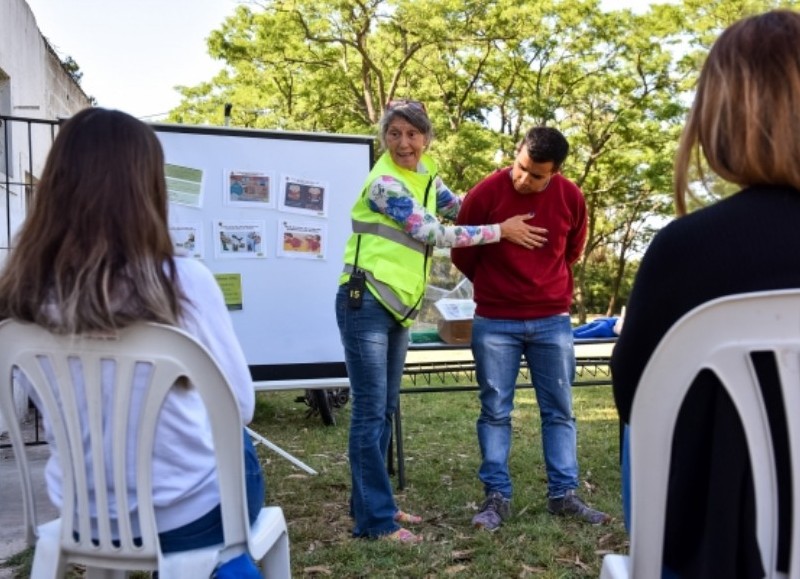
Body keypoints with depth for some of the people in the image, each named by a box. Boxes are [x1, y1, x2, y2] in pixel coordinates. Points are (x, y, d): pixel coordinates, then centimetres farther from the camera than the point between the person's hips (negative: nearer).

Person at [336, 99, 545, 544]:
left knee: (386, 409, 14)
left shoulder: (425, 174, 12)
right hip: (366, 303, -9)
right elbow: (435, 233, -16)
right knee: (371, 410, -5)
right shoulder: (385, 183, -15)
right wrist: (499, 231, -11)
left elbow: (459, 207, 27)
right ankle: (376, 519, 2)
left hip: (398, 305, 9)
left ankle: (371, 502, 25)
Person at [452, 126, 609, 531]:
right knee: (495, 411, 2)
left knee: (559, 409, 7)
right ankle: (497, 497, 12)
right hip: (495, 322, -2)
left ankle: (563, 494, 17)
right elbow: (462, 254, 0)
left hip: (553, 319, 3)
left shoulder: (571, 197, -5)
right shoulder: (486, 193, -13)